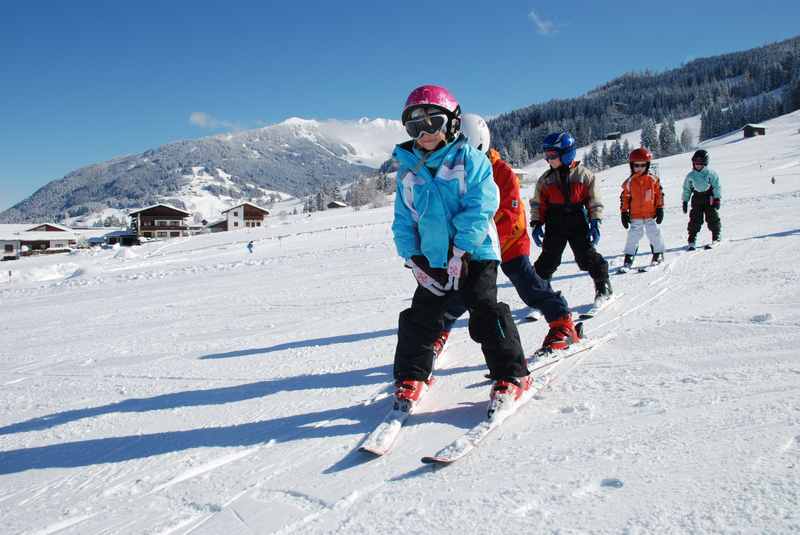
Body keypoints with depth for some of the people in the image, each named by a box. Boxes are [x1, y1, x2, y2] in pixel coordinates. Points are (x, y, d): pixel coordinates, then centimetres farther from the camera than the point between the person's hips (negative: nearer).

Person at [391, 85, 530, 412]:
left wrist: (461, 250, -20)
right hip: (431, 259, 4)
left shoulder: (469, 159, -5)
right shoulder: (407, 170, 7)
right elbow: (403, 221, 8)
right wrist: (414, 258, -3)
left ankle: (510, 376, 5)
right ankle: (410, 378, 22)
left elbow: (481, 206, -14)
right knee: (420, 317, 7)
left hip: (474, 254, -4)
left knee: (485, 312, -9)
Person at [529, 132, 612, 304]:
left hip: (578, 223, -1)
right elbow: (537, 203, 8)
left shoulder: (584, 174, -2)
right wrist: (536, 224, 0)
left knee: (587, 256, 0)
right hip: (555, 225, 2)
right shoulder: (546, 179, 3)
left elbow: (594, 201, 1)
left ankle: (603, 286, 18)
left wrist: (595, 223, -6)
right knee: (548, 259, 1)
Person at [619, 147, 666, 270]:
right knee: (633, 236, -1)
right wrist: (624, 213, 2)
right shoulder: (629, 182, -1)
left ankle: (658, 254, 24)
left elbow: (659, 195, 6)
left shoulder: (653, 179, 0)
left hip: (651, 214, 0)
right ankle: (628, 259, 5)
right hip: (635, 216, 0)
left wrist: (660, 209, 3)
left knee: (654, 234, 6)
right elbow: (624, 198, 3)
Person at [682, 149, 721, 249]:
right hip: (697, 199, 2)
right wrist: (685, 201, 8)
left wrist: (717, 199, -8)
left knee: (713, 218, -1)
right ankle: (692, 241, 0)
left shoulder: (710, 173, -4)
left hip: (709, 198, -2)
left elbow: (716, 186, -2)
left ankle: (716, 237, 11)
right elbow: (686, 189, 11)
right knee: (695, 220, -3)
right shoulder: (690, 176, 3)